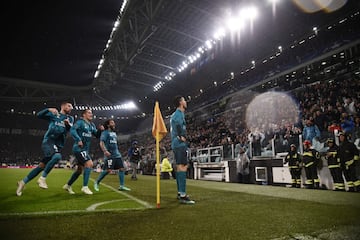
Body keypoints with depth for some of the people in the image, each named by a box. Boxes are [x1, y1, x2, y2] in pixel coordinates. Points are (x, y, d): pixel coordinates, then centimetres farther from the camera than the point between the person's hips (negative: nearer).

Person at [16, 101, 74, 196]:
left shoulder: (70, 118, 16)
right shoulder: (53, 114, 8)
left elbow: (71, 129, -1)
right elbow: (39, 115, 1)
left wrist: (68, 124, -24)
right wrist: (48, 109, -16)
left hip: (58, 145, 5)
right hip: (48, 141, -5)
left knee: (42, 166, 5)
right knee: (57, 156, -32)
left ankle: (23, 182, 22)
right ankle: (42, 178, -16)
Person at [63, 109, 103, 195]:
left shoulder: (92, 125, 14)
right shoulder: (80, 122, -8)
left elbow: (97, 135, 16)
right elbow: (72, 130, -23)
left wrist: (100, 130, -4)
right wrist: (78, 139, -32)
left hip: (85, 149, 9)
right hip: (79, 148, -9)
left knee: (80, 169, 14)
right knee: (89, 164, -19)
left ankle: (68, 185, 30)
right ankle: (85, 187, -12)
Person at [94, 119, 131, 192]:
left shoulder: (114, 133, 22)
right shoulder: (105, 133, -3)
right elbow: (101, 143, -14)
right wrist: (105, 151, -29)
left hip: (117, 155, 8)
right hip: (109, 155, -8)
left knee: (122, 168, 0)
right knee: (108, 170, -13)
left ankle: (122, 186, 5)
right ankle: (97, 182, 9)